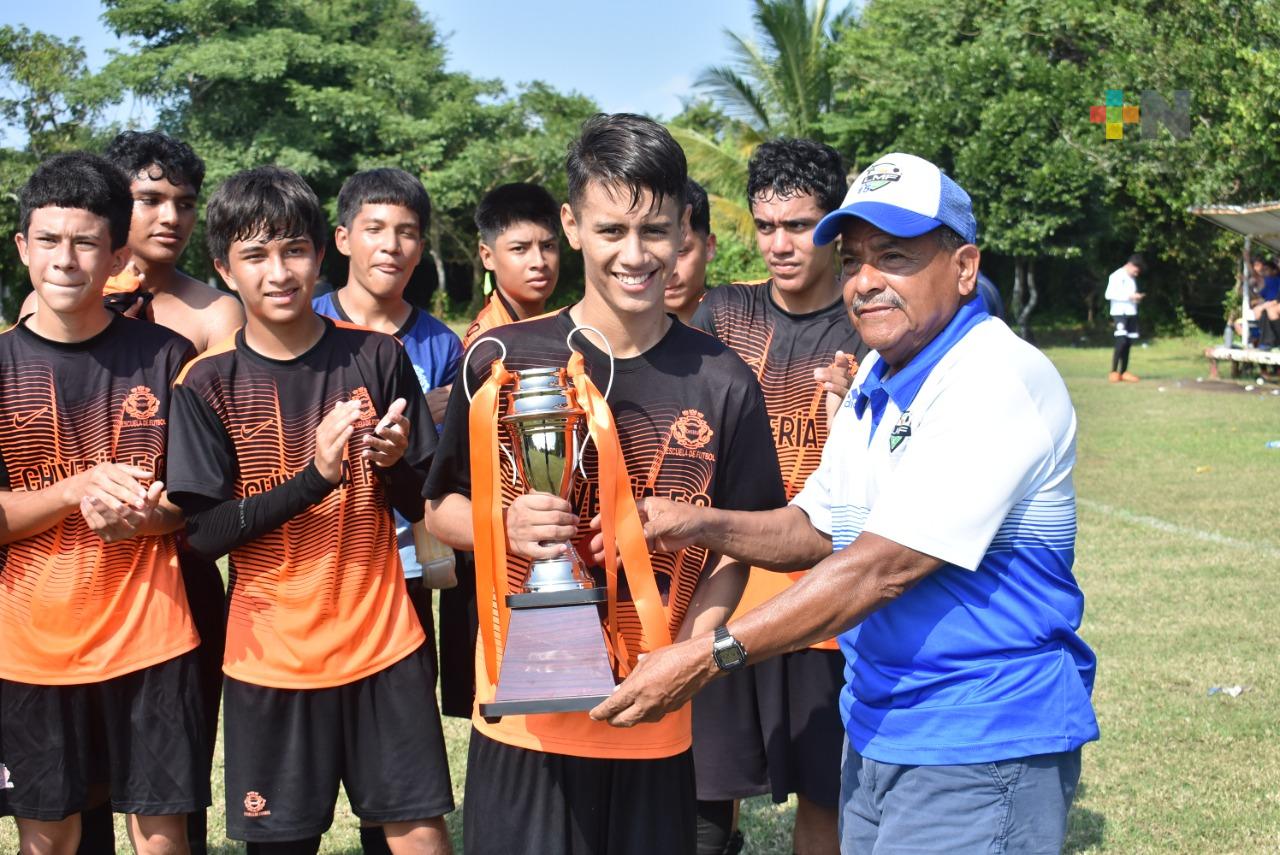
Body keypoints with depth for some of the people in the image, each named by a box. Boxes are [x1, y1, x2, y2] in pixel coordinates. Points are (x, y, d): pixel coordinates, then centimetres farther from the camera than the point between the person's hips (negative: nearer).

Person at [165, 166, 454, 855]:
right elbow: (203, 532, -10)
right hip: (270, 655, 0)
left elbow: (420, 507, 4)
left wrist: (394, 461, -18)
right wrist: (313, 476, -22)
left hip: (382, 642, 1)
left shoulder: (376, 358, -1)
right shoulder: (208, 383, -4)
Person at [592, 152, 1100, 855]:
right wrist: (699, 526, -2)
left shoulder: (1000, 383, -21)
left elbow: (882, 566, -26)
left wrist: (706, 658, -25)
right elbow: (817, 530, 17)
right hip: (877, 736, 9)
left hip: (979, 751, -8)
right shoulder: (876, 382, 10)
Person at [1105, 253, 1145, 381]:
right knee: (1121, 341, -17)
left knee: (1128, 343, 6)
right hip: (1120, 313, -7)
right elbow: (1109, 294, -16)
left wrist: (1137, 298, 0)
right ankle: (1113, 372, -14)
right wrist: (1129, 296, -18)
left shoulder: (1132, 279, 15)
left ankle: (1123, 372, 11)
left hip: (1131, 313, 7)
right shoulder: (1116, 276, -7)